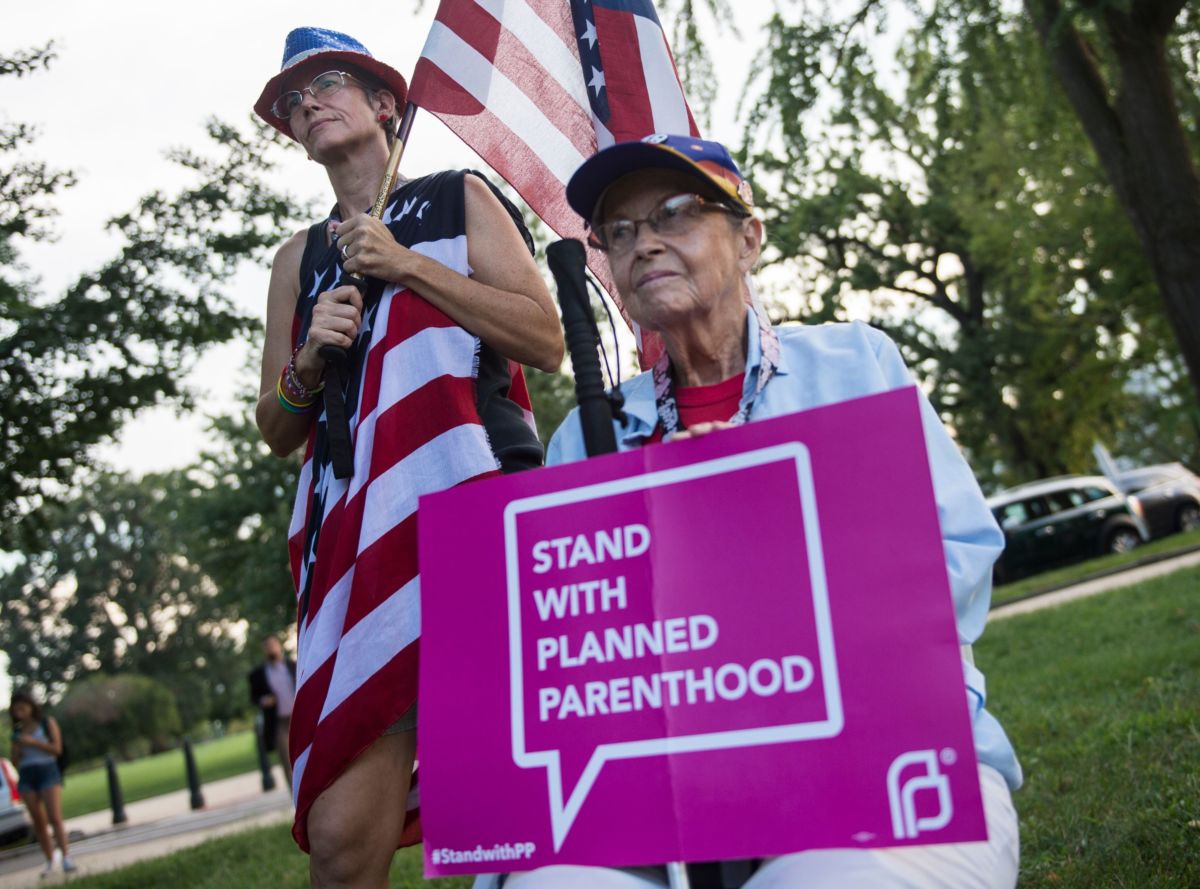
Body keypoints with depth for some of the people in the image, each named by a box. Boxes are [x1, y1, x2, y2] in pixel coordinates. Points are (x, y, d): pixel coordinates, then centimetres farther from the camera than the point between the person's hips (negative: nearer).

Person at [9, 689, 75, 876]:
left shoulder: (48, 722, 5)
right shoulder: (17, 731, 14)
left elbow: (57, 749, -4)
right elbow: (15, 761, 14)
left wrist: (33, 742, -13)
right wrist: (18, 749, -6)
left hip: (47, 771, -4)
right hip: (26, 776, 4)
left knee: (55, 818, -15)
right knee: (38, 821, 1)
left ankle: (66, 857, -22)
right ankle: (50, 860, 6)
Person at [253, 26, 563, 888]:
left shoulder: (458, 197, 16)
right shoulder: (298, 258, 25)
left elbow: (548, 341, 4)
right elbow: (278, 430, 24)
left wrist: (409, 267, -2)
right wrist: (308, 359, 3)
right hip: (355, 527, 3)